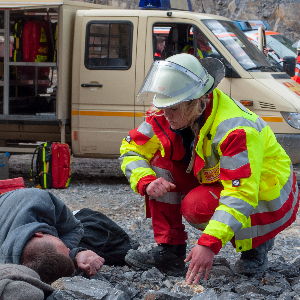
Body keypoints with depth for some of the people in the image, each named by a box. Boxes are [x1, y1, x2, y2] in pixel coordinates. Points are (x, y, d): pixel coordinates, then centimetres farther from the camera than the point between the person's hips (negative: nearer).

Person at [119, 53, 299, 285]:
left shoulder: (235, 129, -35)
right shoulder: (165, 117, -12)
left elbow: (241, 196, -40)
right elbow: (131, 150, -2)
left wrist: (210, 244, -49)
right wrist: (147, 181, -24)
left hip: (266, 199, -7)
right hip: (216, 183, 7)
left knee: (197, 206, -33)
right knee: (163, 157, -12)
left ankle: (256, 244, -3)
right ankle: (170, 250, -10)